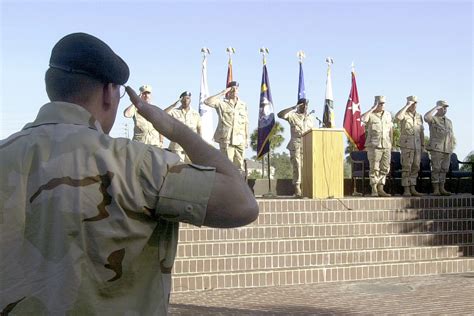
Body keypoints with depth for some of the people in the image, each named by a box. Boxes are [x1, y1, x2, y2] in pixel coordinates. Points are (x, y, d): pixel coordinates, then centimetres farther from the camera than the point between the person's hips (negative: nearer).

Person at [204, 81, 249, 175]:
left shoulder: (243, 105, 15)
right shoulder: (222, 103, 3)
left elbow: (246, 123, 17)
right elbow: (207, 101, -13)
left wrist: (247, 139, 13)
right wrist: (222, 93, -9)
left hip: (240, 140, 4)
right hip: (226, 139, -4)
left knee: (239, 166, 5)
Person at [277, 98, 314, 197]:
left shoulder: (310, 118, 22)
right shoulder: (293, 116, 7)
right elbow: (280, 114, -9)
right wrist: (293, 108, -9)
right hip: (296, 144, -4)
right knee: (297, 165, -12)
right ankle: (297, 188, -13)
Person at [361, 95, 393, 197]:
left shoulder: (388, 114, 14)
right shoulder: (370, 114, -2)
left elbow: (390, 130, 19)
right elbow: (363, 119, -26)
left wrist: (391, 143, 14)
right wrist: (373, 108, -18)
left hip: (386, 146, 5)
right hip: (374, 146, -5)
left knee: (385, 168, 5)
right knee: (374, 168, -6)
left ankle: (380, 189, 13)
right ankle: (374, 190, -2)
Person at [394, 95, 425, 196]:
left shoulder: (419, 116, 16)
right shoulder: (404, 114, -2)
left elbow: (421, 131, 18)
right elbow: (397, 117, -28)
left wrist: (423, 144, 12)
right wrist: (407, 105, -21)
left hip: (417, 145, 6)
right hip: (407, 145, -6)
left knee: (415, 168, 6)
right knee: (406, 168, -7)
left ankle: (413, 189, 12)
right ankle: (406, 190, -5)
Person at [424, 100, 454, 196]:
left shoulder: (449, 121, 20)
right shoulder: (433, 119, 0)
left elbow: (451, 136, 21)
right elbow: (426, 117, -25)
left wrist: (451, 148, 13)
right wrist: (436, 108, -16)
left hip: (447, 150, 6)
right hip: (436, 148, -6)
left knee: (444, 169, 6)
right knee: (436, 169, -7)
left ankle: (442, 189, 10)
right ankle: (436, 190, -6)